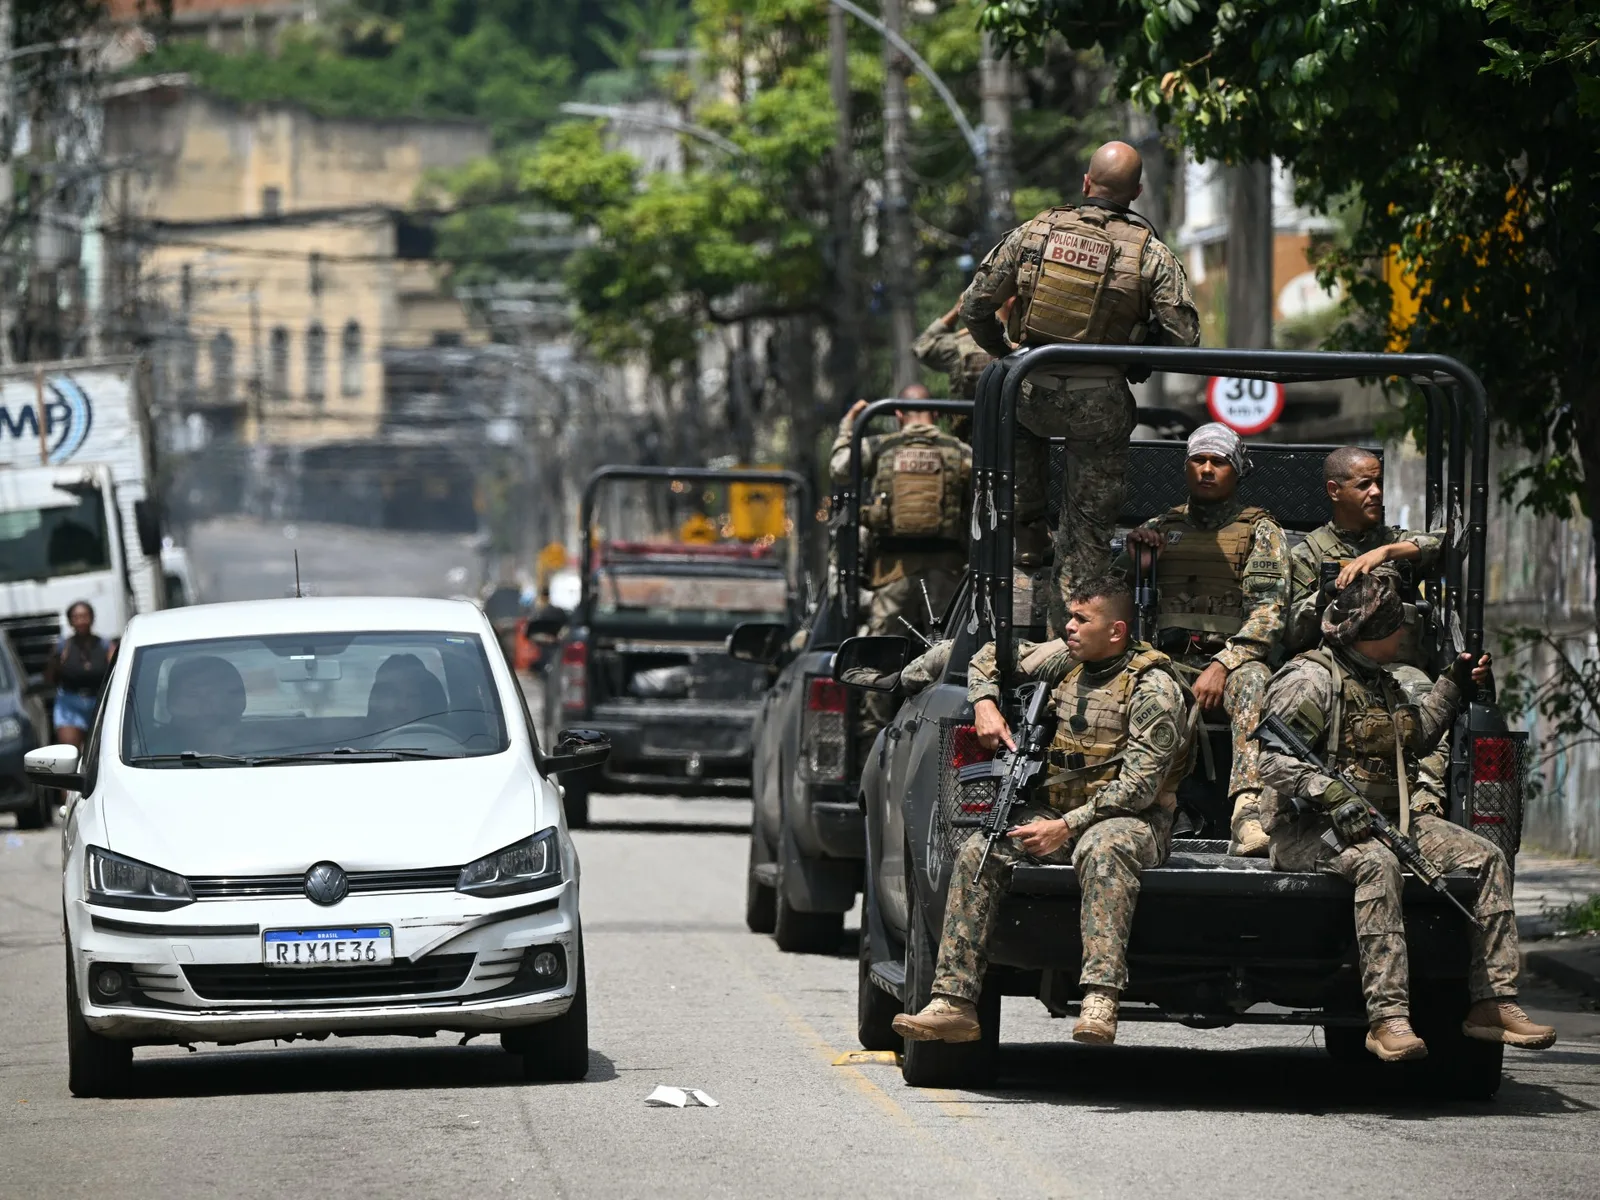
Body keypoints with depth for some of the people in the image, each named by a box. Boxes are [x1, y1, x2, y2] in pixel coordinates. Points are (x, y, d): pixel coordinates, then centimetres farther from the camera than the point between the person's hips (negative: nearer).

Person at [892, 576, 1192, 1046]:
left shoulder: (1153, 688, -12)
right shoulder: (1065, 659, 7)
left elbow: (1139, 786, -19)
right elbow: (991, 660, 24)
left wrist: (1067, 827, -22)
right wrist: (985, 704, 2)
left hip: (1128, 818, -6)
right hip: (1055, 809, 6)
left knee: (1103, 849, -41)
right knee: (976, 854, -17)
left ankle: (1100, 1003, -53)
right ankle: (954, 1003, -21)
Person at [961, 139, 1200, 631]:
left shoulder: (1034, 232, -2)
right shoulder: (1151, 253, -6)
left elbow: (974, 306, 2)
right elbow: (1183, 337, -8)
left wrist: (1004, 352, 20)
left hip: (1033, 392, 1)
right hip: (1101, 405, -1)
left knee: (1018, 424, 38)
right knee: (1089, 529, 11)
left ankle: (1029, 535, 31)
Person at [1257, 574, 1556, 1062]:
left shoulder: (1381, 682, 20)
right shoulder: (1311, 680, -10)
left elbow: (1415, 738, 38)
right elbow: (1275, 761, -19)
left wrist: (1452, 687, 31)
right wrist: (1335, 797, -29)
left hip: (1390, 820, 9)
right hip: (1313, 832, -9)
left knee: (1488, 858, -6)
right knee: (1377, 863, -41)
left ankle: (1493, 1003, -8)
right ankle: (1387, 1017, -46)